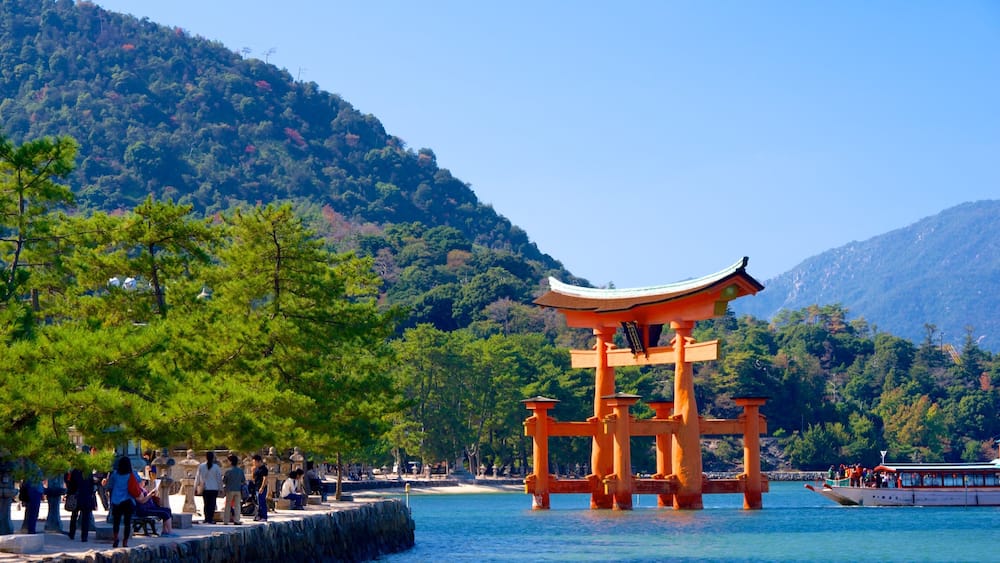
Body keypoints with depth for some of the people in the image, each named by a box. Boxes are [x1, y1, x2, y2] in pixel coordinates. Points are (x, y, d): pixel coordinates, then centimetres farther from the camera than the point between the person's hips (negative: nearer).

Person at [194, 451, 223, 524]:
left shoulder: (201, 466, -3)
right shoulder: (216, 467, -6)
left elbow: (197, 477, 3)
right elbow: (219, 478, -2)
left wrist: (195, 487, 14)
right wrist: (220, 488, 7)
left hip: (205, 488, 1)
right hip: (214, 488, -1)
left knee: (206, 504, 10)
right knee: (212, 504, 1)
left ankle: (207, 519, 8)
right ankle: (210, 519, -4)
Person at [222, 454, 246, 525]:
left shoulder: (228, 471, -13)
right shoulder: (241, 471, -1)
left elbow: (224, 481, -7)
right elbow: (244, 481, 8)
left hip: (230, 490, -3)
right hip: (238, 490, 3)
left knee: (227, 506, 6)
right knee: (237, 506, 7)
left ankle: (226, 520, 7)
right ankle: (236, 520, 2)